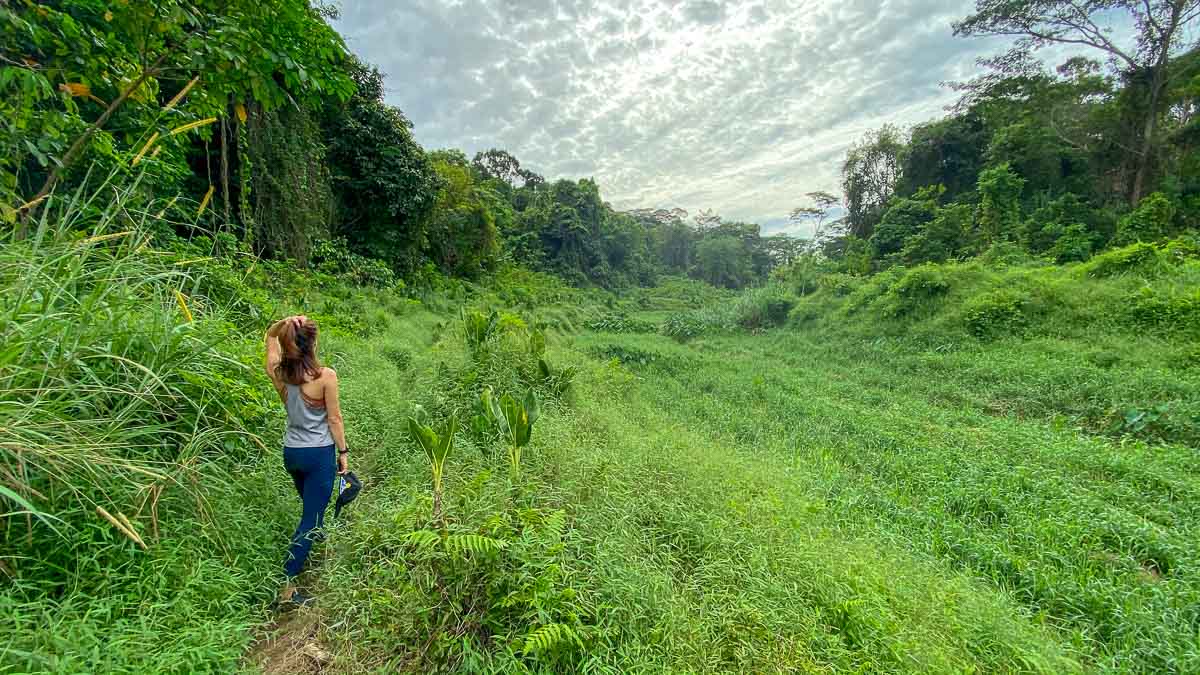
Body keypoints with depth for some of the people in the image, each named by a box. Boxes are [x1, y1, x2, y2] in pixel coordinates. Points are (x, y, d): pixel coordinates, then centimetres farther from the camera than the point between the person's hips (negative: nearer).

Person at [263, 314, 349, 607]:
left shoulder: (278, 373, -5)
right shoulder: (325, 376, -20)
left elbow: (269, 338, 14)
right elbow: (334, 419, -13)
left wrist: (282, 323, -8)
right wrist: (343, 451, -1)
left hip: (291, 452, 6)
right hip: (319, 453, -6)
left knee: (311, 503, 32)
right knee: (310, 518, 2)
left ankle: (314, 533, 58)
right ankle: (286, 586, 3)